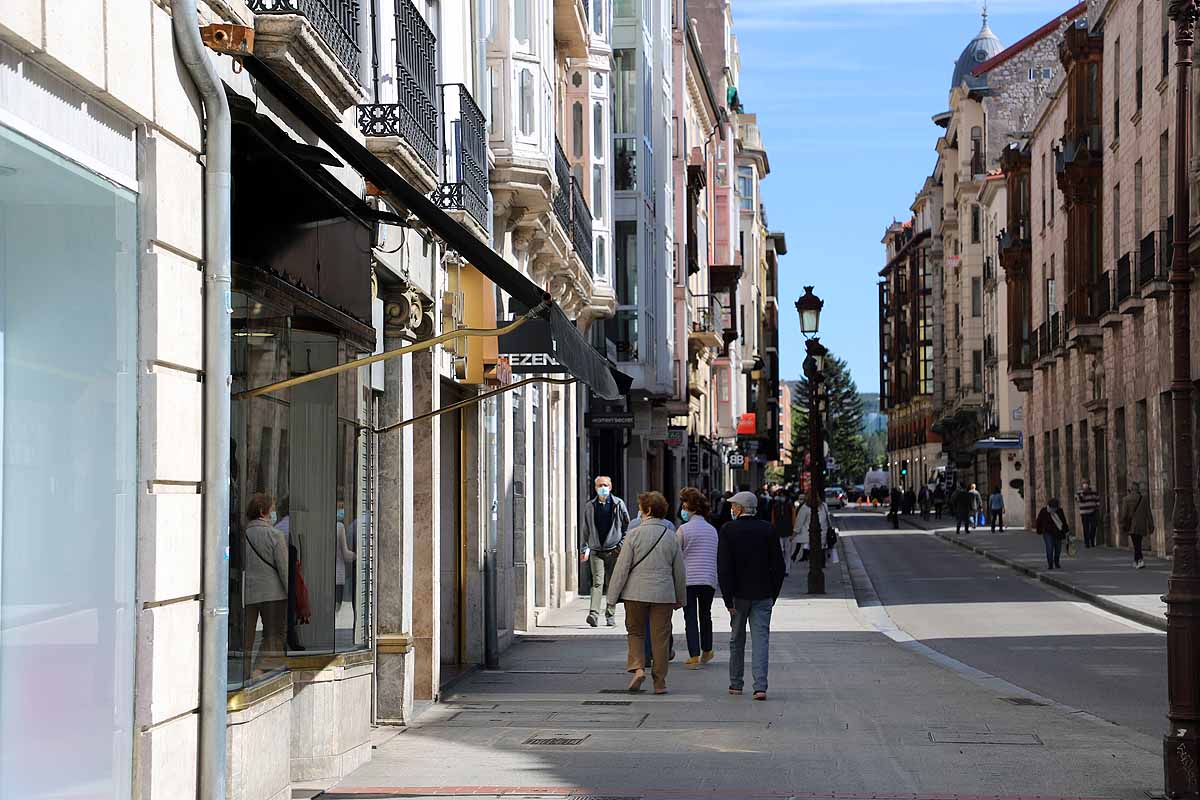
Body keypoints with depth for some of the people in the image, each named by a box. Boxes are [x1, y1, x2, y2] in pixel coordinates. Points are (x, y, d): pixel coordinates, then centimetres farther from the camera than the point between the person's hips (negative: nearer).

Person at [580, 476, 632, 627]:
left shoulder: (618, 504, 3)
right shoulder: (590, 506, 7)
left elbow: (627, 526, 6)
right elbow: (584, 529, 12)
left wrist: (622, 544, -3)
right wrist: (584, 549, 9)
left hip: (614, 550, 0)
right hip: (596, 550, 0)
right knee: (598, 581, -12)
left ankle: (610, 615, 14)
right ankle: (594, 614, -20)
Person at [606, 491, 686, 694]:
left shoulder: (635, 534, -6)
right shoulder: (671, 536, 4)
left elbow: (622, 567, -8)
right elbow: (680, 571, 10)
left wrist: (613, 597, -3)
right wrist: (680, 598, 22)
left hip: (636, 593, -2)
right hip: (663, 594, 2)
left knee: (635, 632, 14)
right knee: (660, 637, 7)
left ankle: (637, 667, -6)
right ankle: (659, 683, 9)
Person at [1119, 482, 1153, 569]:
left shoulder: (1126, 499, -7)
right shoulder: (1144, 498, 0)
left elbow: (1124, 514, -6)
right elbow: (1148, 513, 2)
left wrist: (1123, 526, 0)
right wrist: (1151, 525, 6)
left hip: (1131, 525, -3)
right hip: (1141, 525, 3)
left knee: (1136, 544, -2)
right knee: (1138, 543, 16)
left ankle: (1140, 560, -17)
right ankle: (1136, 561, 17)